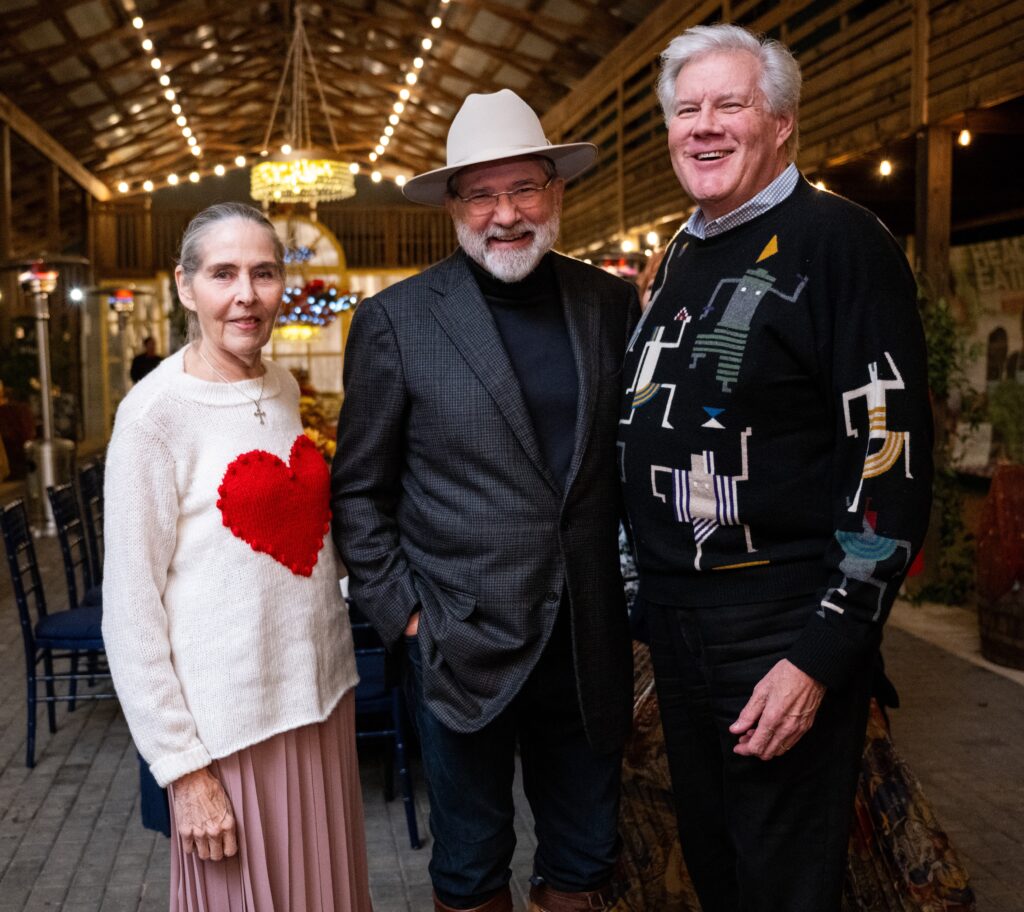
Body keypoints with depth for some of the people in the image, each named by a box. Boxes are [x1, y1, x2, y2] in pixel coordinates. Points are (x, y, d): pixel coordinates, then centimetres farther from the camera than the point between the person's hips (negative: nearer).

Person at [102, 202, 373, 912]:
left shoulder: (283, 388, 5)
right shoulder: (156, 412, -14)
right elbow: (130, 613, -13)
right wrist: (183, 767, -14)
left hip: (321, 694, 6)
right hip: (231, 719, -6)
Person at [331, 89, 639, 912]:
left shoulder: (612, 303, 2)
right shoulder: (397, 320, -6)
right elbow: (359, 489, -1)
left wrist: (639, 577, 3)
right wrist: (399, 612, -6)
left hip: (592, 641, 3)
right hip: (464, 643, -2)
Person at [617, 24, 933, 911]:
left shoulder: (838, 241, -13)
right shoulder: (681, 255, 11)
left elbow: (891, 460, -19)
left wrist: (820, 655, -21)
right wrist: (649, 592, 16)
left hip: (785, 631, -7)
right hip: (675, 620, 7)